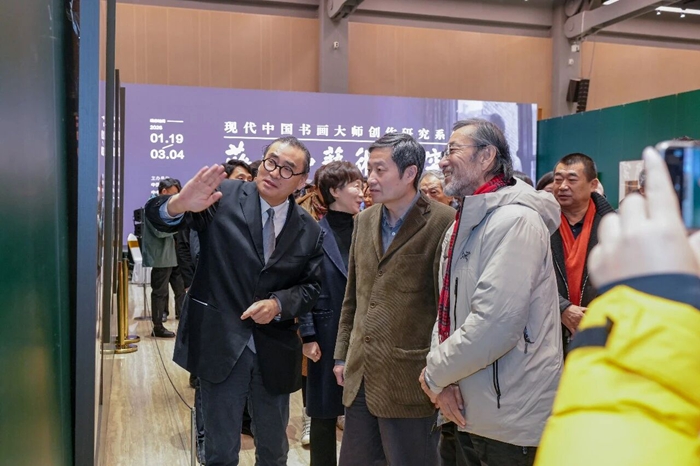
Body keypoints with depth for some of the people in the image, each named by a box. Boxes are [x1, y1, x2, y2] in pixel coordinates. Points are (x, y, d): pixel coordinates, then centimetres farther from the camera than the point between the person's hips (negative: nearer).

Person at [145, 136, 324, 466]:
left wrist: (278, 304, -15)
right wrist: (179, 205, -40)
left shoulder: (309, 229, 1)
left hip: (275, 354, 3)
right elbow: (158, 216, -16)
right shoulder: (224, 197, -8)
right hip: (220, 346, -3)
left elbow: (312, 286, 5)